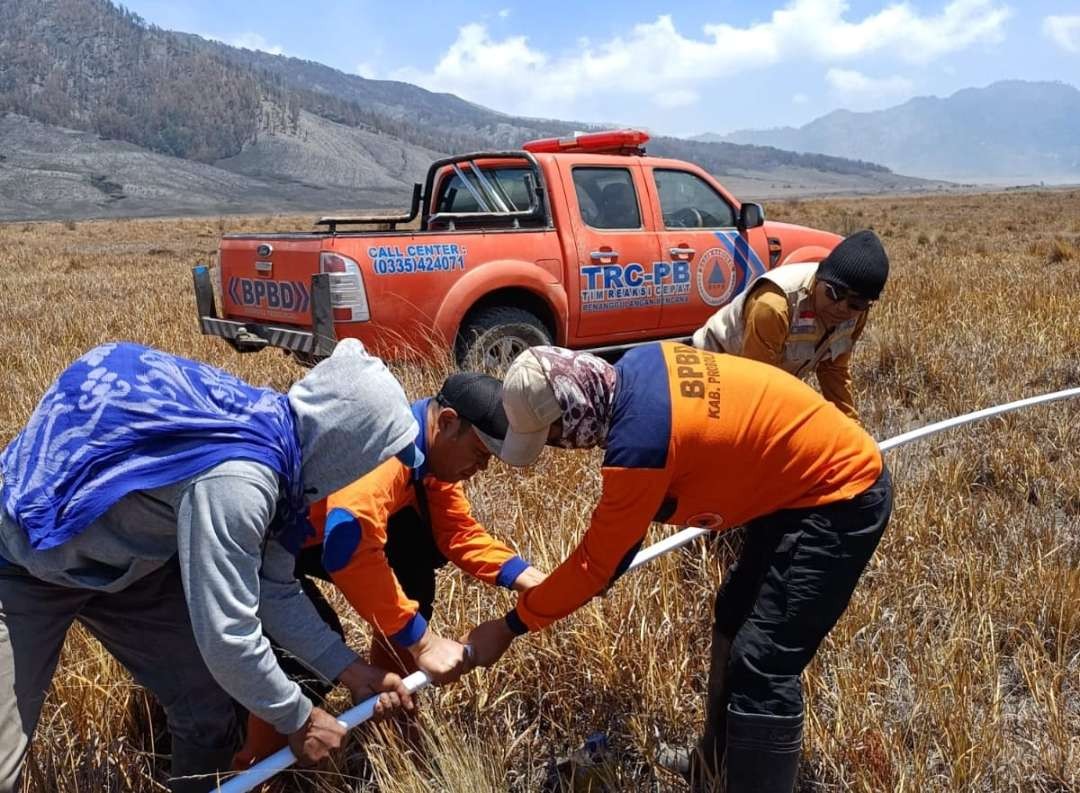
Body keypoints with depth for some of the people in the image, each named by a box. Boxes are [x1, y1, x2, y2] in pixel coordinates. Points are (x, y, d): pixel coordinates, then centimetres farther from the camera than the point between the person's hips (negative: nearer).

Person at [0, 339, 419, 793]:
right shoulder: (233, 478, -38)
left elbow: (274, 590, -1)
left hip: (131, 561, 8)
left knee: (208, 713, 6)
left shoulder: (275, 438, -11)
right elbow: (226, 637, -34)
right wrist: (296, 719, -17)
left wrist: (350, 671, -2)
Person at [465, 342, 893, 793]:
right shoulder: (637, 369, -5)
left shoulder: (639, 439, -32)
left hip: (842, 499, -10)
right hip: (806, 481, 10)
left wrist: (510, 627, -6)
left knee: (762, 666, -9)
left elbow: (598, 561, -18)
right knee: (734, 620, 19)